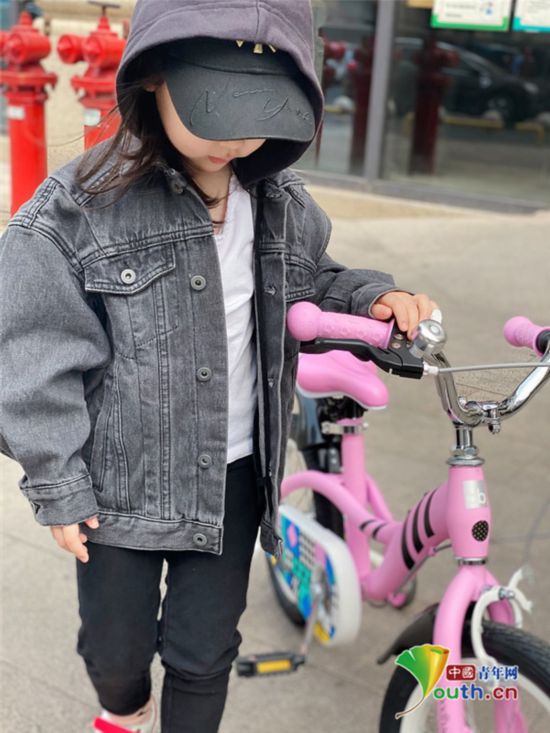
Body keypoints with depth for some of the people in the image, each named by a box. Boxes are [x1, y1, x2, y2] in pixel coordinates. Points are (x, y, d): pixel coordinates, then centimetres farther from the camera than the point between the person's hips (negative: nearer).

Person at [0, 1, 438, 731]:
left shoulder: (282, 202, -4)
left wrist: (374, 298, -6)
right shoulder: (76, 209, -18)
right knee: (116, 646, 19)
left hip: (234, 474, 2)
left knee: (204, 653, 12)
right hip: (121, 480, -2)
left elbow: (311, 284, 15)